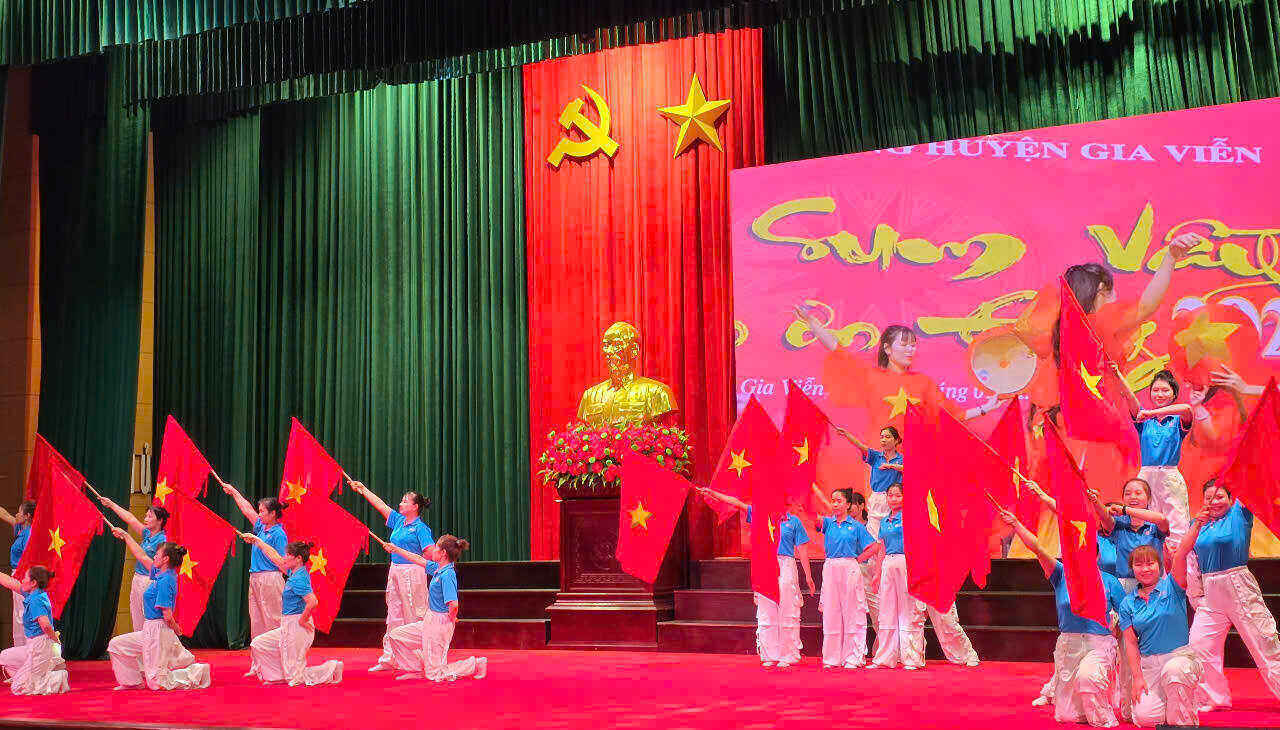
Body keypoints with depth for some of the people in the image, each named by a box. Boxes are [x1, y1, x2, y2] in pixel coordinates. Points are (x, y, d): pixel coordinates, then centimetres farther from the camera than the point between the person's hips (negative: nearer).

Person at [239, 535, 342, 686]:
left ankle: (331, 668, 5)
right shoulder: (294, 572, 8)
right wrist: (256, 540, 26)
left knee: (295, 677, -3)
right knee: (258, 644, 16)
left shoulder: (298, 579, -21)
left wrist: (302, 620, -20)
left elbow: (313, 602, -34)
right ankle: (279, 676, 21)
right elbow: (275, 557, 20)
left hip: (296, 628, -9)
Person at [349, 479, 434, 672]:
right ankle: (389, 658, 14)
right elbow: (380, 505, 18)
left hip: (412, 572, -8)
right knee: (394, 615, 10)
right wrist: (363, 490, 20)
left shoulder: (420, 528, -9)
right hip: (395, 570, 8)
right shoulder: (398, 520, 12)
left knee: (413, 616, -4)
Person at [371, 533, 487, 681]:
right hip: (429, 621, 9)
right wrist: (395, 549, 26)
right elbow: (419, 559, 20)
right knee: (394, 636, 14)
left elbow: (453, 605, -32)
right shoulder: (438, 568, 5)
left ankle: (476, 664, 7)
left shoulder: (447, 575, -23)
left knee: (434, 674, -2)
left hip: (440, 623, -9)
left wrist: (451, 620, -13)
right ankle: (420, 669, 21)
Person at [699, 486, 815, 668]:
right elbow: (736, 503, 8)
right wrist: (711, 493, 2)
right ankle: (769, 655, 9)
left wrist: (808, 576, 3)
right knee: (765, 613, 2)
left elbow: (802, 550, 6)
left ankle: (788, 655, 3)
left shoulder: (794, 521, 7)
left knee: (787, 613, -3)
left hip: (785, 567, -2)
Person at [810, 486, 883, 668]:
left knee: (851, 612, -1)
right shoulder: (828, 523, 9)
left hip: (850, 569, -3)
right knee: (831, 613, 5)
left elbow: (874, 547, 2)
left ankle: (853, 658, 4)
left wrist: (858, 559, -4)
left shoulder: (856, 526, 3)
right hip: (830, 569, 3)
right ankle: (832, 658, 11)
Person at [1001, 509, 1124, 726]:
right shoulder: (1062, 575, 2)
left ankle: (1104, 720, -10)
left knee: (1087, 675, -36)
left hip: (1100, 644, -2)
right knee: (1066, 716, 2)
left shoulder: (1109, 582, 1)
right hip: (1068, 644, 2)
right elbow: (1037, 548, -9)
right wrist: (1016, 524, -18)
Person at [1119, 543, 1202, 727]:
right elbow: (1131, 643, 4)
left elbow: (1181, 554, -17)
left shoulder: (1171, 586, 0)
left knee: (1173, 669, -39)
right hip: (1148, 664, 3)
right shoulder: (1127, 604, 7)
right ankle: (1177, 710, 19)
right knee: (1144, 716, -16)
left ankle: (1184, 721, -13)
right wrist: (1137, 677, -6)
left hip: (1180, 656, -3)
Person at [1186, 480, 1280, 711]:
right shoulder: (1200, 522, 13)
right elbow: (1183, 550, 0)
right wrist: (1197, 525, -11)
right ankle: (1216, 699, 16)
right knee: (1199, 645, 2)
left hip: (1240, 589, -5)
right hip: (1210, 593, 5)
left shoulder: (1239, 514, 1)